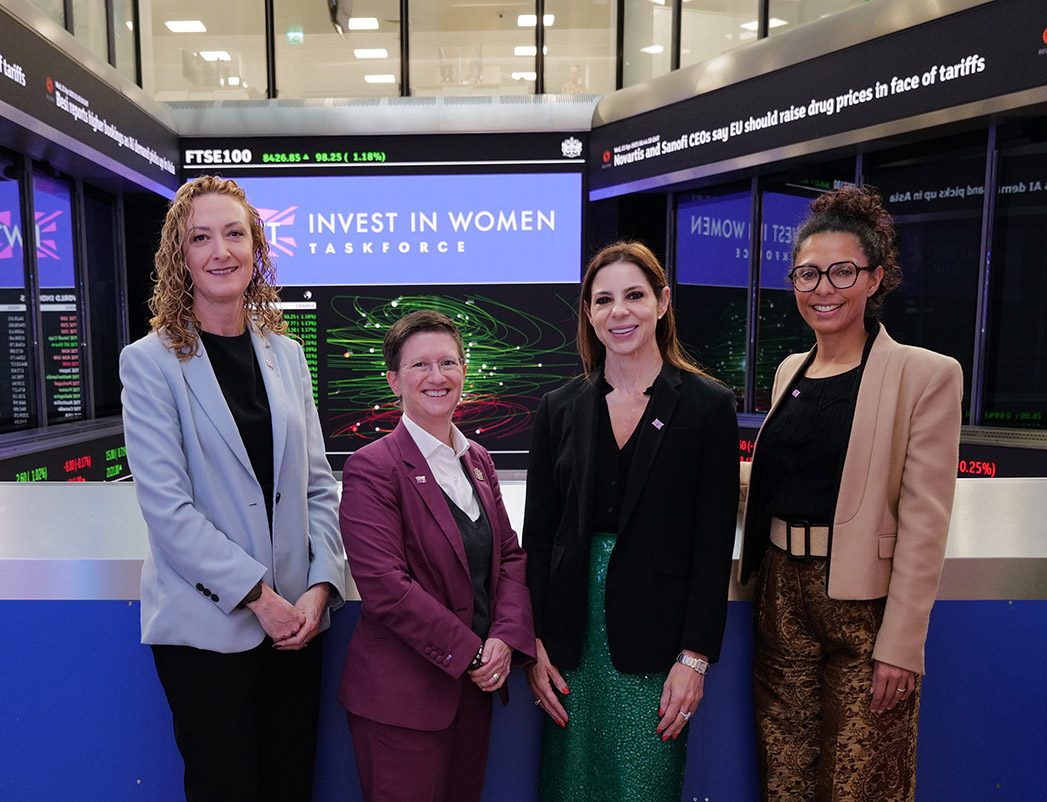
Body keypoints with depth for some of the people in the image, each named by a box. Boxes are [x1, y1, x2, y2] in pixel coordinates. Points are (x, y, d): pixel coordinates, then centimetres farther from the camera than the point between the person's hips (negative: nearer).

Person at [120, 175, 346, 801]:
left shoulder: (286, 355, 6)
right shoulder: (150, 362, -6)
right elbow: (167, 507, -13)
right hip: (206, 624, -3)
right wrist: (258, 595, -14)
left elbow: (318, 483, 4)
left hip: (295, 615, 4)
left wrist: (321, 585, -6)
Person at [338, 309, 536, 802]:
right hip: (402, 695, -6)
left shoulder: (477, 461, 8)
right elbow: (385, 586, -20)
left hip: (475, 685, 6)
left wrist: (506, 638, -7)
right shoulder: (372, 466, -14)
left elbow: (510, 555, 8)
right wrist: (469, 653, -15)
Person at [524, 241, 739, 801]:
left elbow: (714, 545, -5)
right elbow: (536, 534, 4)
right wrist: (534, 643, 0)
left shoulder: (708, 406, -5)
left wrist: (696, 657, -8)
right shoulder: (560, 409, 3)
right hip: (570, 638, 3)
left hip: (655, 640, -2)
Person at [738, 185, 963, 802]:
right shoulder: (790, 371, 8)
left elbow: (923, 524, -12)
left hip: (866, 604, -5)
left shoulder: (927, 375, -9)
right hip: (782, 596, 5)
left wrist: (901, 646, -14)